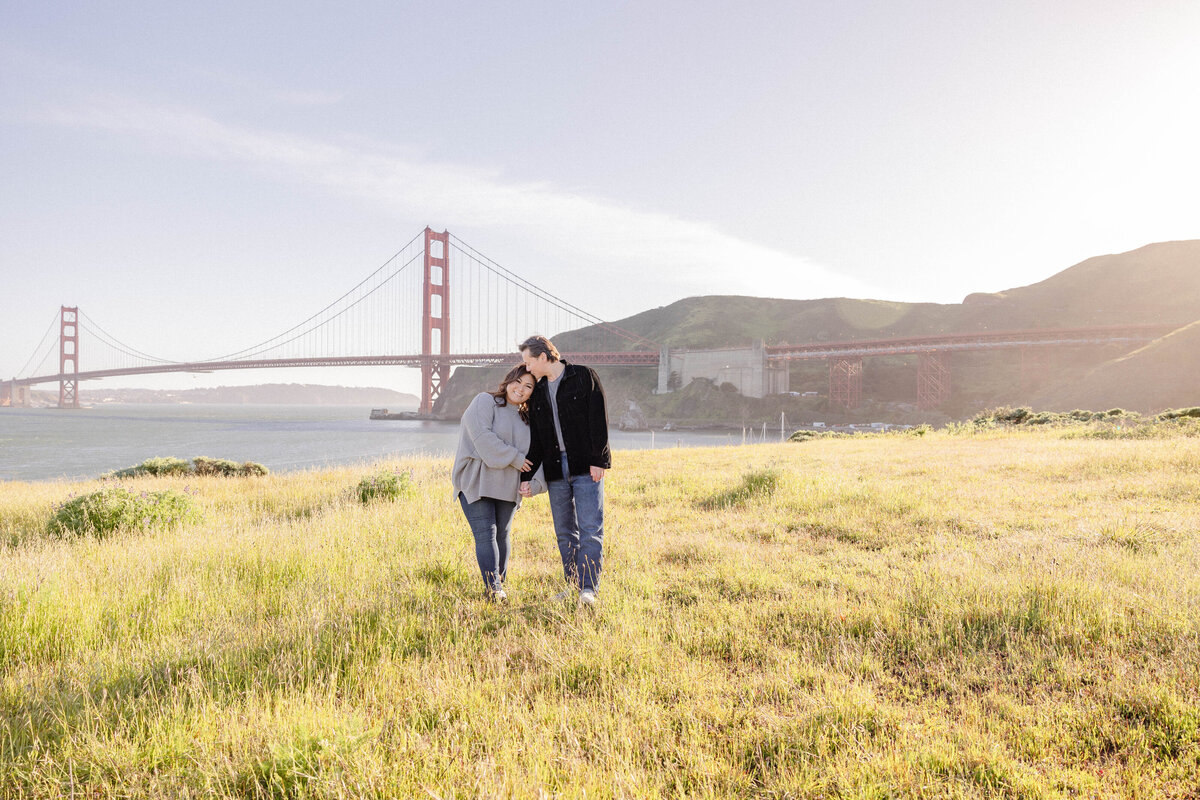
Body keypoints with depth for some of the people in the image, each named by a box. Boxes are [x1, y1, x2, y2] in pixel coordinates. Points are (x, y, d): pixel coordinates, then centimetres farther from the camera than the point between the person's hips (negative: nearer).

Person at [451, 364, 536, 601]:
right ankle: (493, 589, -17)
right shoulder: (485, 402, -3)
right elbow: (482, 436, -17)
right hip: (476, 481, -6)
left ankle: (499, 586, 15)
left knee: (502, 534, 6)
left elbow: (529, 454, 22)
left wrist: (529, 481, 3)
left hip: (506, 485, 6)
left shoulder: (525, 418, 17)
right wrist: (514, 458, -14)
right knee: (485, 533, -12)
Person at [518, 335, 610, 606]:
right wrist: (526, 476, 8)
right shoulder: (537, 393, 15)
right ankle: (573, 586, 14)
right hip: (555, 472, 6)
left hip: (586, 468, -6)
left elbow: (598, 419, -7)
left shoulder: (584, 377, -1)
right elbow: (535, 440, 15)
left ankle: (588, 588, -11)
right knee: (564, 533, 7)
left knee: (590, 528, -10)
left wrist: (598, 460, -14)